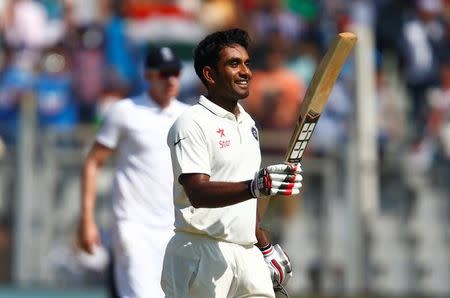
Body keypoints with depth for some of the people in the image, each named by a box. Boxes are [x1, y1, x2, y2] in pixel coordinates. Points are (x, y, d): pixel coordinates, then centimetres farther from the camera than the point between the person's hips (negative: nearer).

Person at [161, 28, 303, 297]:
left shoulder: (247, 123, 18)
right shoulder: (192, 123, -9)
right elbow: (198, 193, -23)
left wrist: (266, 246, 23)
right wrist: (256, 186, -36)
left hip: (248, 254, 8)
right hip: (201, 255, -8)